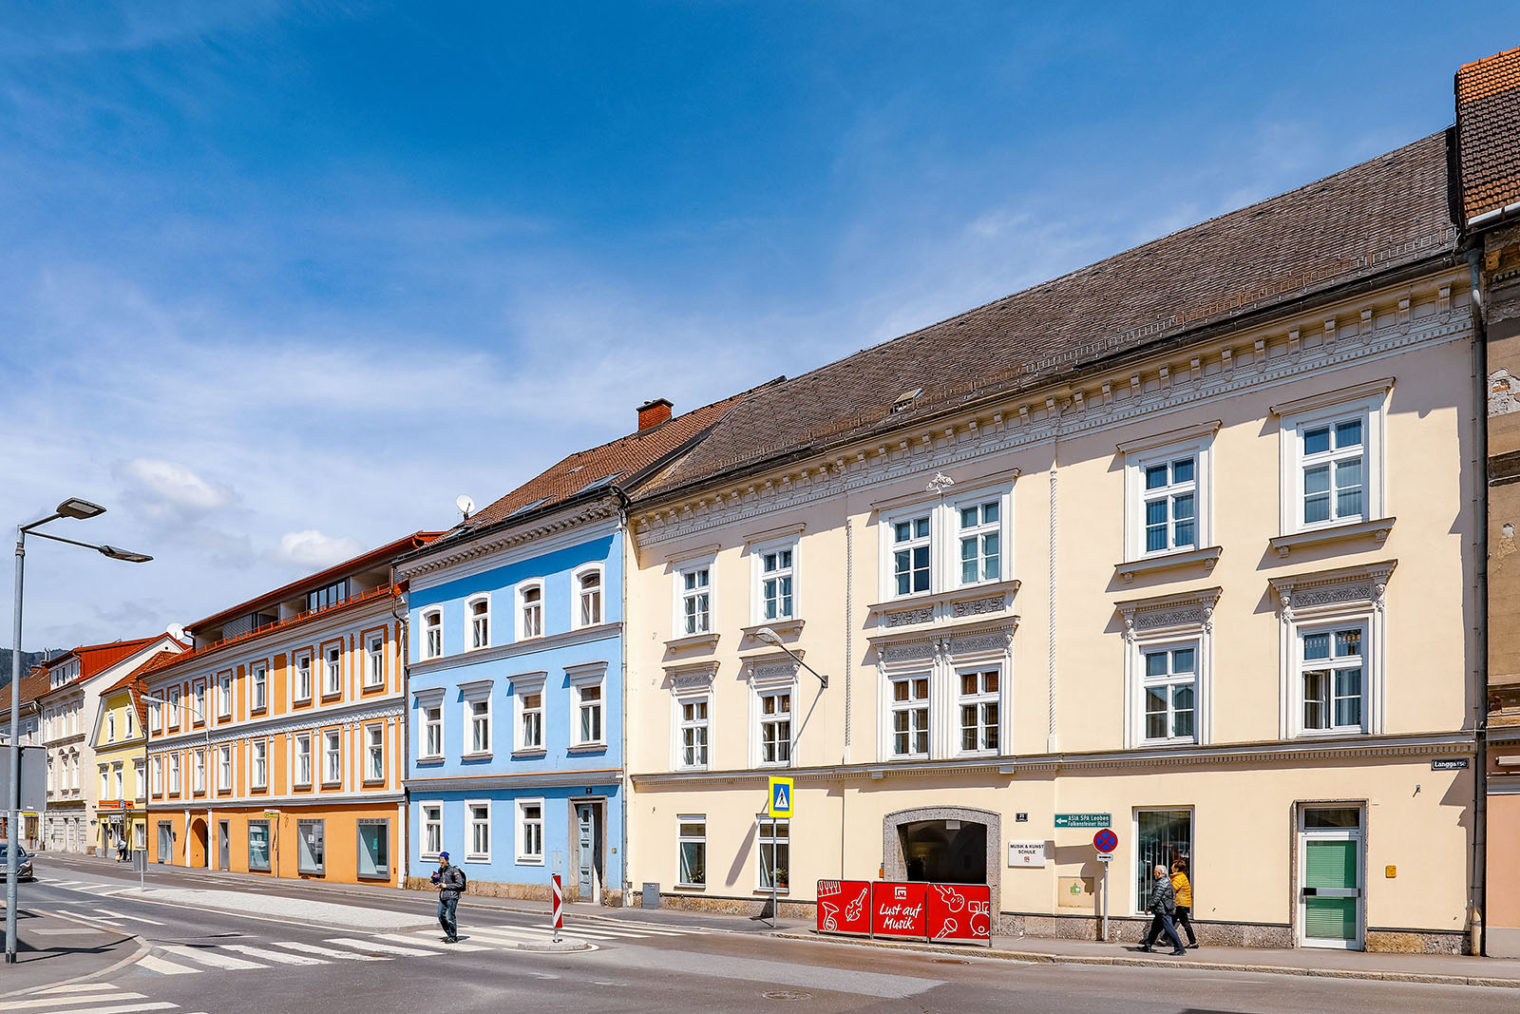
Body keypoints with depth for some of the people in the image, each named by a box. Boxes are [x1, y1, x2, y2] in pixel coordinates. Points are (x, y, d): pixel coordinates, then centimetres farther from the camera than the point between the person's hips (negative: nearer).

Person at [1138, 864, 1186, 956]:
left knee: (1169, 930, -9)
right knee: (1155, 928, 16)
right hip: (1162, 911, 11)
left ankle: (1179, 949, -7)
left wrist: (1148, 908, -12)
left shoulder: (1161, 883, -18)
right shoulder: (1166, 881, 15)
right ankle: (1147, 946, 22)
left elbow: (1156, 898, -21)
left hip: (1163, 911, -11)